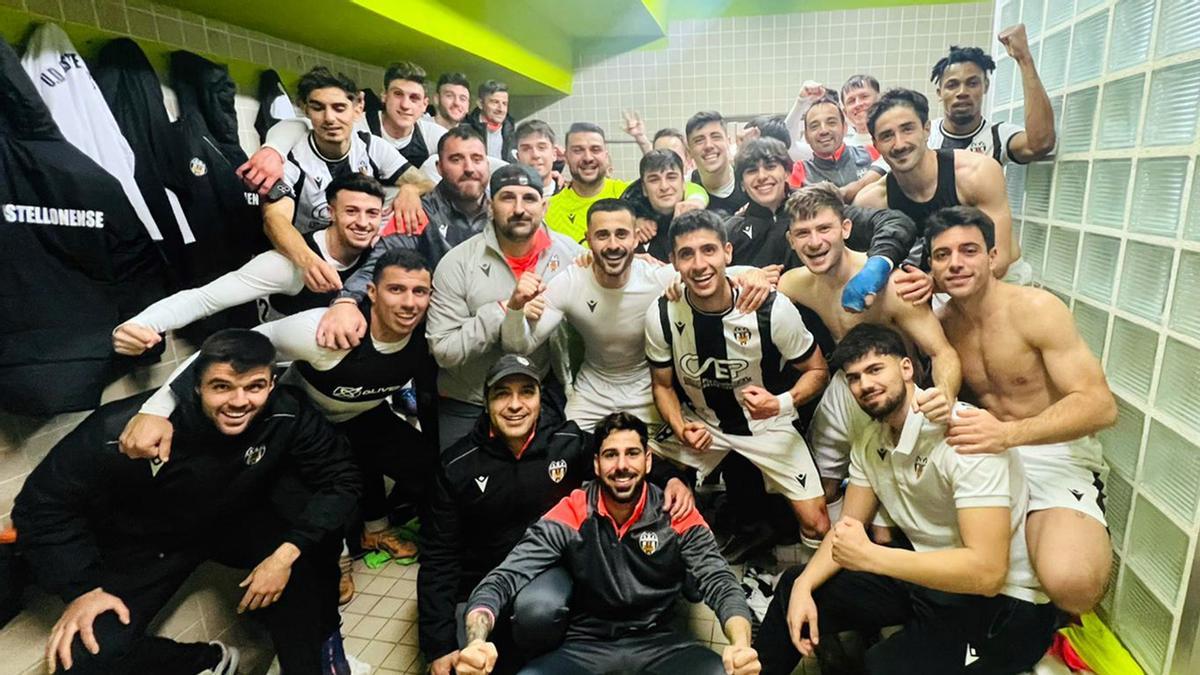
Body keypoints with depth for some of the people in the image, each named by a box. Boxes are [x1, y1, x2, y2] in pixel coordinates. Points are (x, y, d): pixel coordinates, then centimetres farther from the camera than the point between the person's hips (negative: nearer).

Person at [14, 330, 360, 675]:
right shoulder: (127, 429, -32)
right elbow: (44, 504, -17)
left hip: (237, 522, 2)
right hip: (145, 543, -1)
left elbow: (341, 478, -19)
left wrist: (288, 552, -29)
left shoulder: (287, 415, -27)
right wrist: (83, 588, -24)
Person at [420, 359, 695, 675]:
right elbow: (438, 556, -3)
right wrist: (439, 643, -8)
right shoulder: (457, 465, -9)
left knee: (537, 608, -34)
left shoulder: (570, 442, -10)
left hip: (550, 571, -1)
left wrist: (669, 478, -15)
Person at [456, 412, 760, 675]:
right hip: (586, 646, 0)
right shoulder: (568, 517, -9)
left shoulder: (678, 517, -6)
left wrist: (740, 644, -34)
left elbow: (720, 584, -12)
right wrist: (476, 642, -37)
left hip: (658, 642, 1)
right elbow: (503, 579, -16)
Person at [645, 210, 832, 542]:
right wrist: (680, 429, -21)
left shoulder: (774, 309, -23)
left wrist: (783, 403, -28)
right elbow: (663, 385, -2)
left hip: (767, 424, -1)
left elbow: (817, 371, -8)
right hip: (700, 424, 2)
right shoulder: (660, 316, -17)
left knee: (817, 526, -6)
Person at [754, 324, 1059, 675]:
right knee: (793, 586, 6)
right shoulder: (869, 441, -1)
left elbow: (987, 571, -31)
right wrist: (803, 585, -11)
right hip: (927, 572, 8)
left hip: (1004, 602, -7)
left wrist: (869, 555, -30)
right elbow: (847, 528, 5)